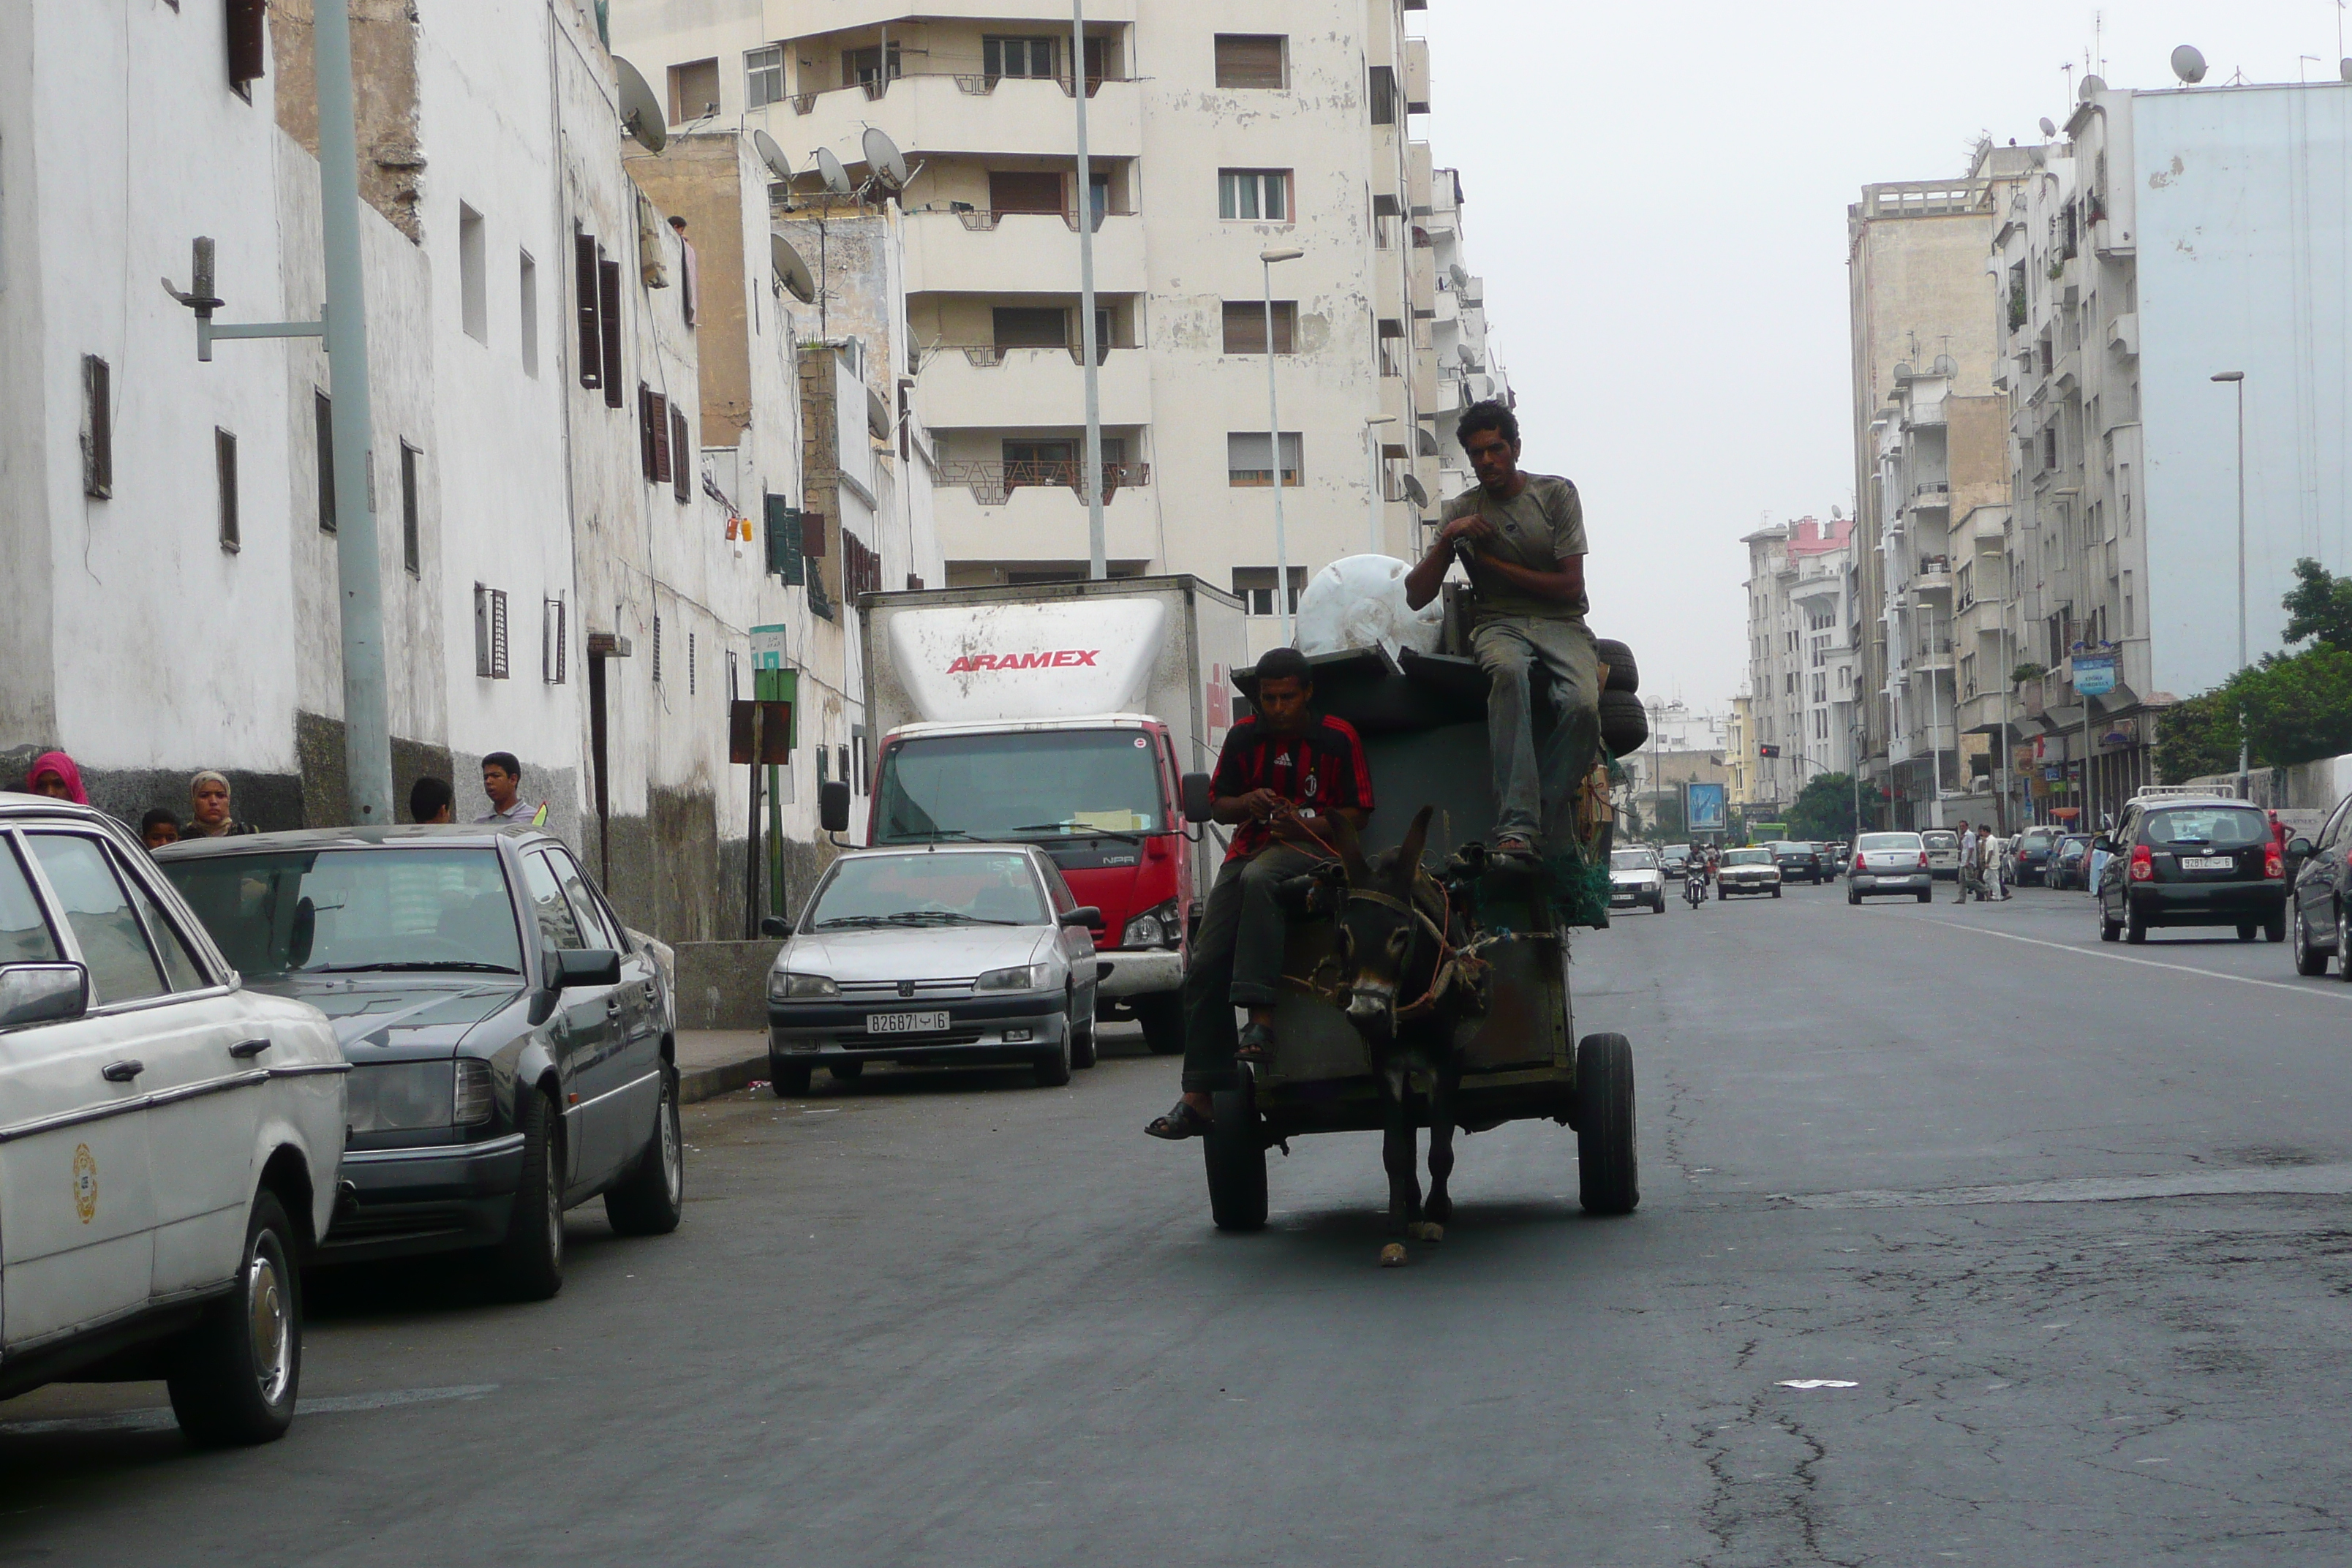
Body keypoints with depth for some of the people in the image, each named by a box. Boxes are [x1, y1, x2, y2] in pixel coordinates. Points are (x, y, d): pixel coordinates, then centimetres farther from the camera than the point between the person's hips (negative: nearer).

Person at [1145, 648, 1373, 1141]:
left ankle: (1261, 1016, -46)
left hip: (1312, 846, -5)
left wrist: (1304, 823, -16)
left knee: (1258, 879, -40)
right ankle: (1200, 1095, -11)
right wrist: (1248, 803, -6)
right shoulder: (1244, 738, 10)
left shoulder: (1338, 739, 0)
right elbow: (1217, 803, 17)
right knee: (1206, 963, -11)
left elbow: (1357, 814, 1)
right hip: (1250, 848, 5)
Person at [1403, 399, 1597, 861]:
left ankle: (1520, 827, -27)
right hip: (1498, 626, 0)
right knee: (1508, 672, -40)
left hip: (1562, 624, 0)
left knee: (1583, 705, -35)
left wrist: (1495, 565, 0)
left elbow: (1570, 585, 0)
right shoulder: (1462, 510, 13)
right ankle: (1517, 828, -48)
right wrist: (1447, 540, -5)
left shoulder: (1555, 493, 7)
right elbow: (1416, 596, 9)